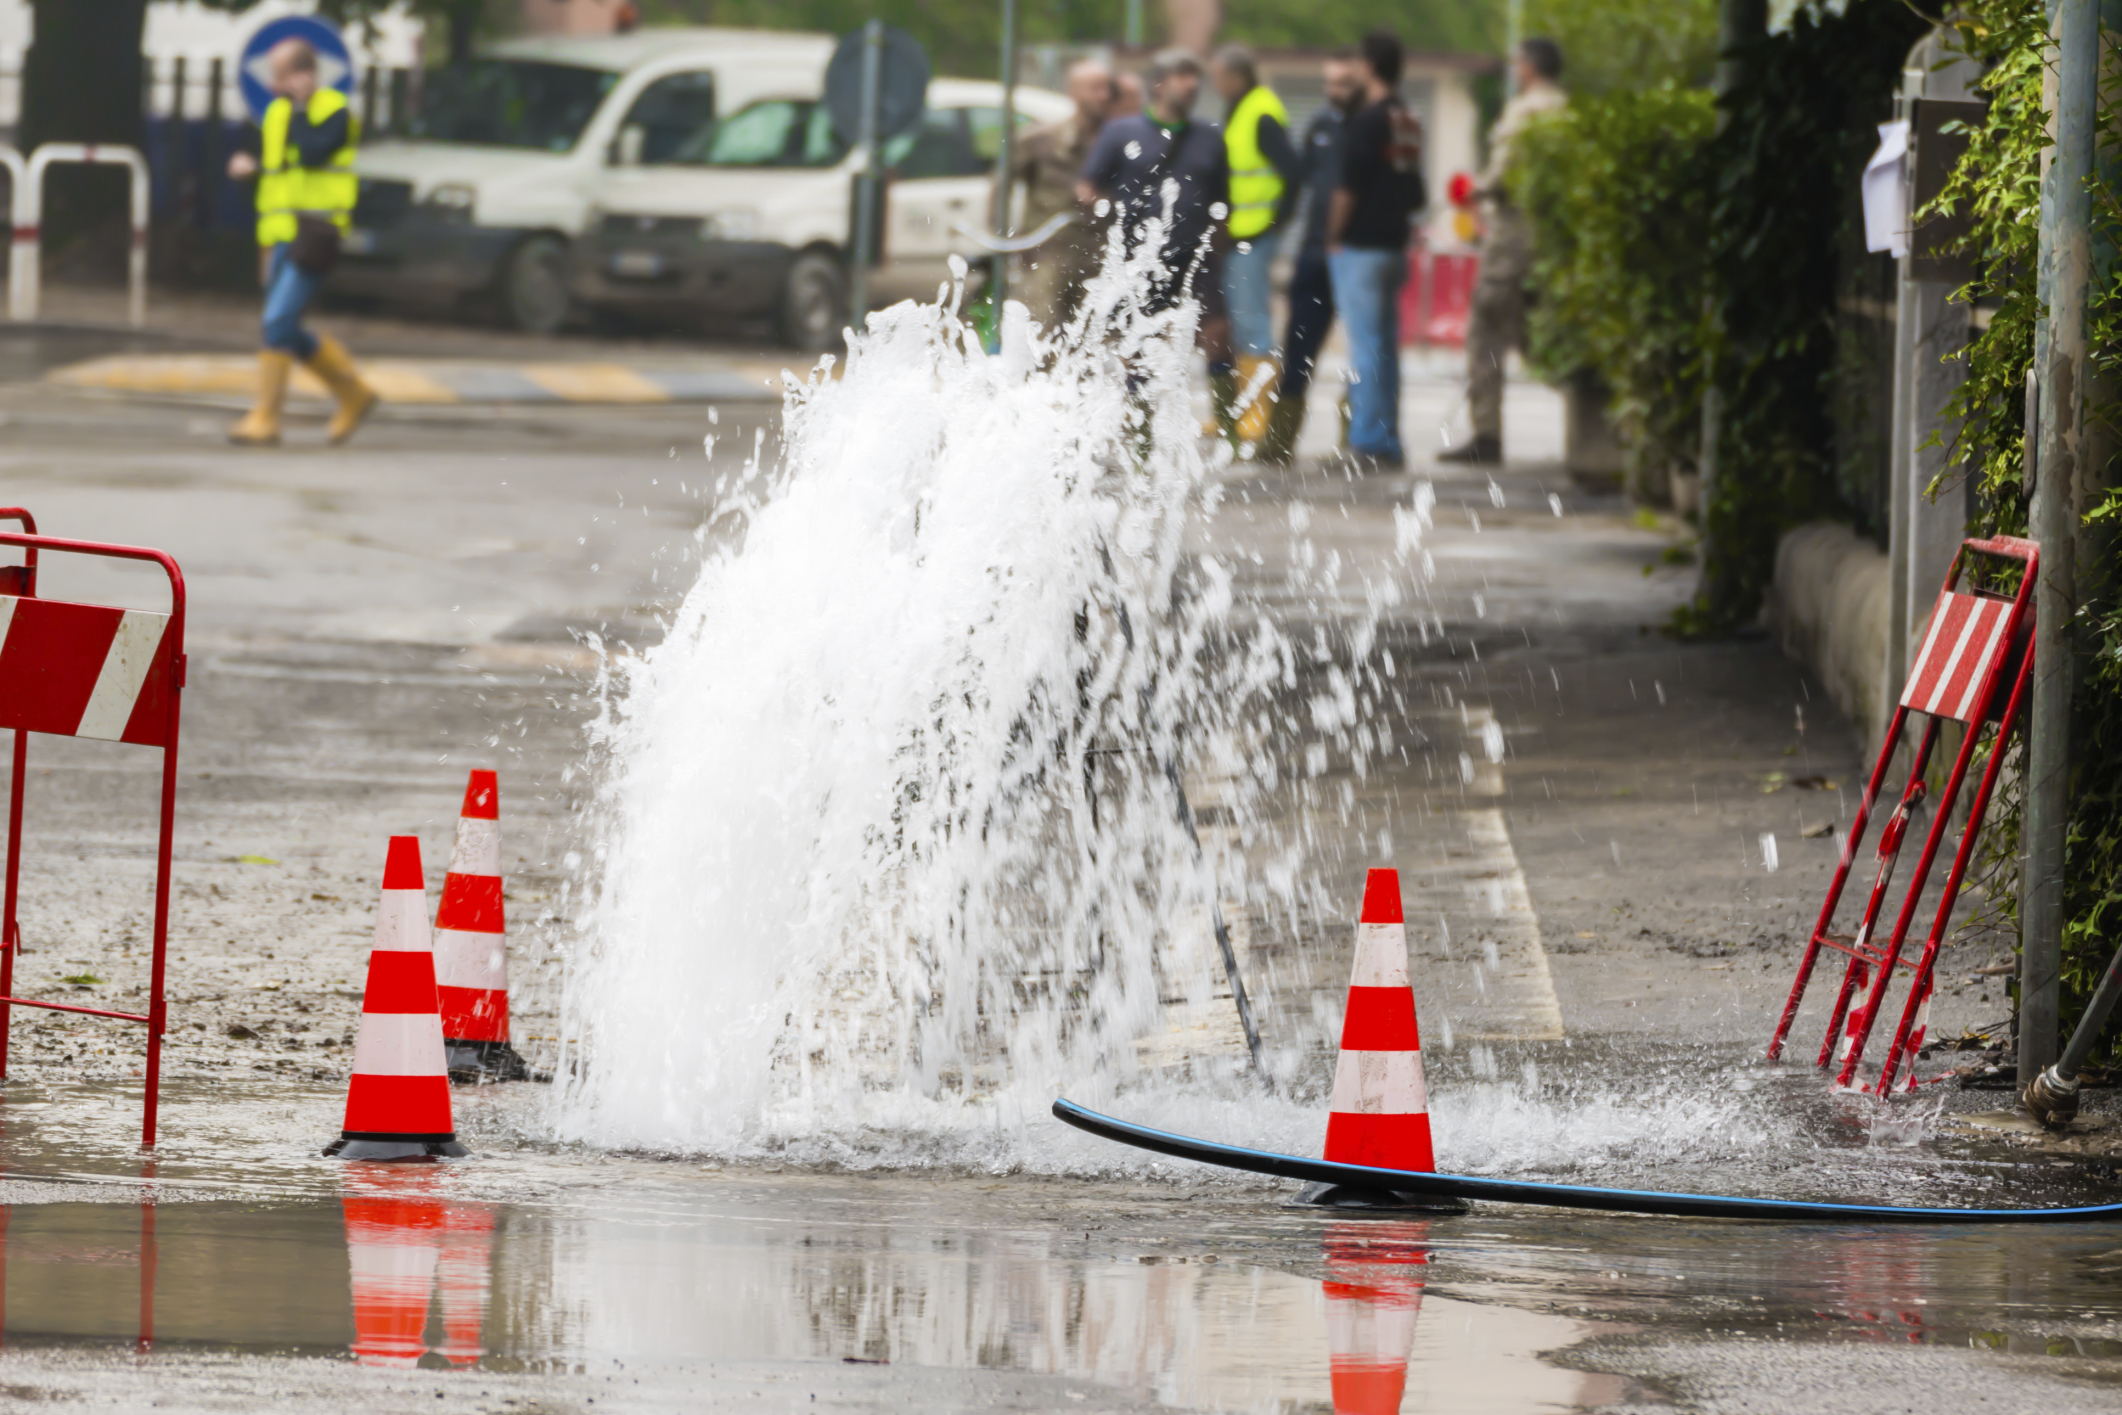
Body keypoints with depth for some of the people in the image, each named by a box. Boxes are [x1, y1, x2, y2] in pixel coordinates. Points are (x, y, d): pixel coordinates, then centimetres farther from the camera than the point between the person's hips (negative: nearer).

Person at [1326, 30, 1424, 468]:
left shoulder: (1369, 119, -14)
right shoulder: (1409, 122, 10)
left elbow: (1348, 186, -15)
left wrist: (1333, 236, -5)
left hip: (1360, 247, -8)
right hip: (1394, 247, 8)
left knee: (1364, 344, -7)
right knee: (1386, 346, 12)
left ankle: (1367, 438, -8)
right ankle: (1387, 442, 14)